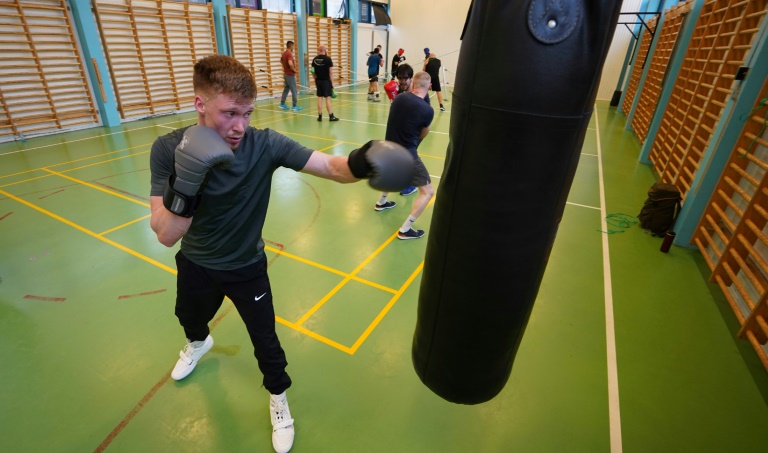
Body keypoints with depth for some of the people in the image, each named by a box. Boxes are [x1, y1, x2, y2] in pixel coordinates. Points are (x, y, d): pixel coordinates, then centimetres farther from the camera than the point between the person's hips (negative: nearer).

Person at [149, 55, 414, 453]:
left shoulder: (265, 145, -26)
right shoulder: (168, 150, -24)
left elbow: (331, 167, -34)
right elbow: (166, 235, -30)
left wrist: (362, 161, -56)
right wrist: (185, 182, -47)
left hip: (247, 268, -2)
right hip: (195, 266, 3)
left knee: (265, 340, 7)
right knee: (189, 317, 33)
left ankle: (278, 397, 40)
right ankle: (199, 343, 72)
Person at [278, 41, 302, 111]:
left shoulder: (284, 53, 11)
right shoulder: (289, 54, -18)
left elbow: (281, 61, 29)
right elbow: (290, 64, -33)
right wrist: (294, 70, -17)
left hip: (286, 74, 9)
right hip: (290, 74, -9)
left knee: (286, 89, 16)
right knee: (294, 91, -3)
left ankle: (282, 103, 19)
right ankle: (295, 106, -1)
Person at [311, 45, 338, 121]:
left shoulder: (314, 59, 6)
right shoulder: (328, 59, -9)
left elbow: (313, 72, 9)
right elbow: (330, 72, -10)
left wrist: (315, 80, 17)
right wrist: (332, 82, -4)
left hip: (318, 81, 5)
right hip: (326, 81, -5)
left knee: (320, 98, 7)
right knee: (327, 98, -3)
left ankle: (320, 116, 9)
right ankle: (331, 116, -1)